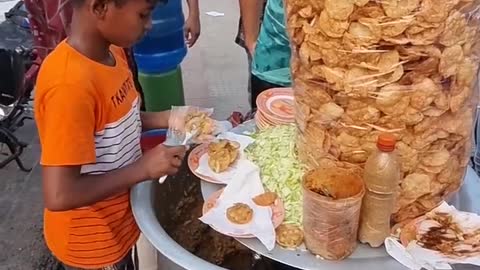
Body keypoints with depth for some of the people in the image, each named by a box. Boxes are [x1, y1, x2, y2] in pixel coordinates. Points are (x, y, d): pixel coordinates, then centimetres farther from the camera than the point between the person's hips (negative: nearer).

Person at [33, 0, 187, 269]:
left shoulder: (112, 52, -6)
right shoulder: (71, 84, -33)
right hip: (92, 242, -7)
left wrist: (162, 119, -5)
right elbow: (59, 196, -32)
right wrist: (143, 168, -26)